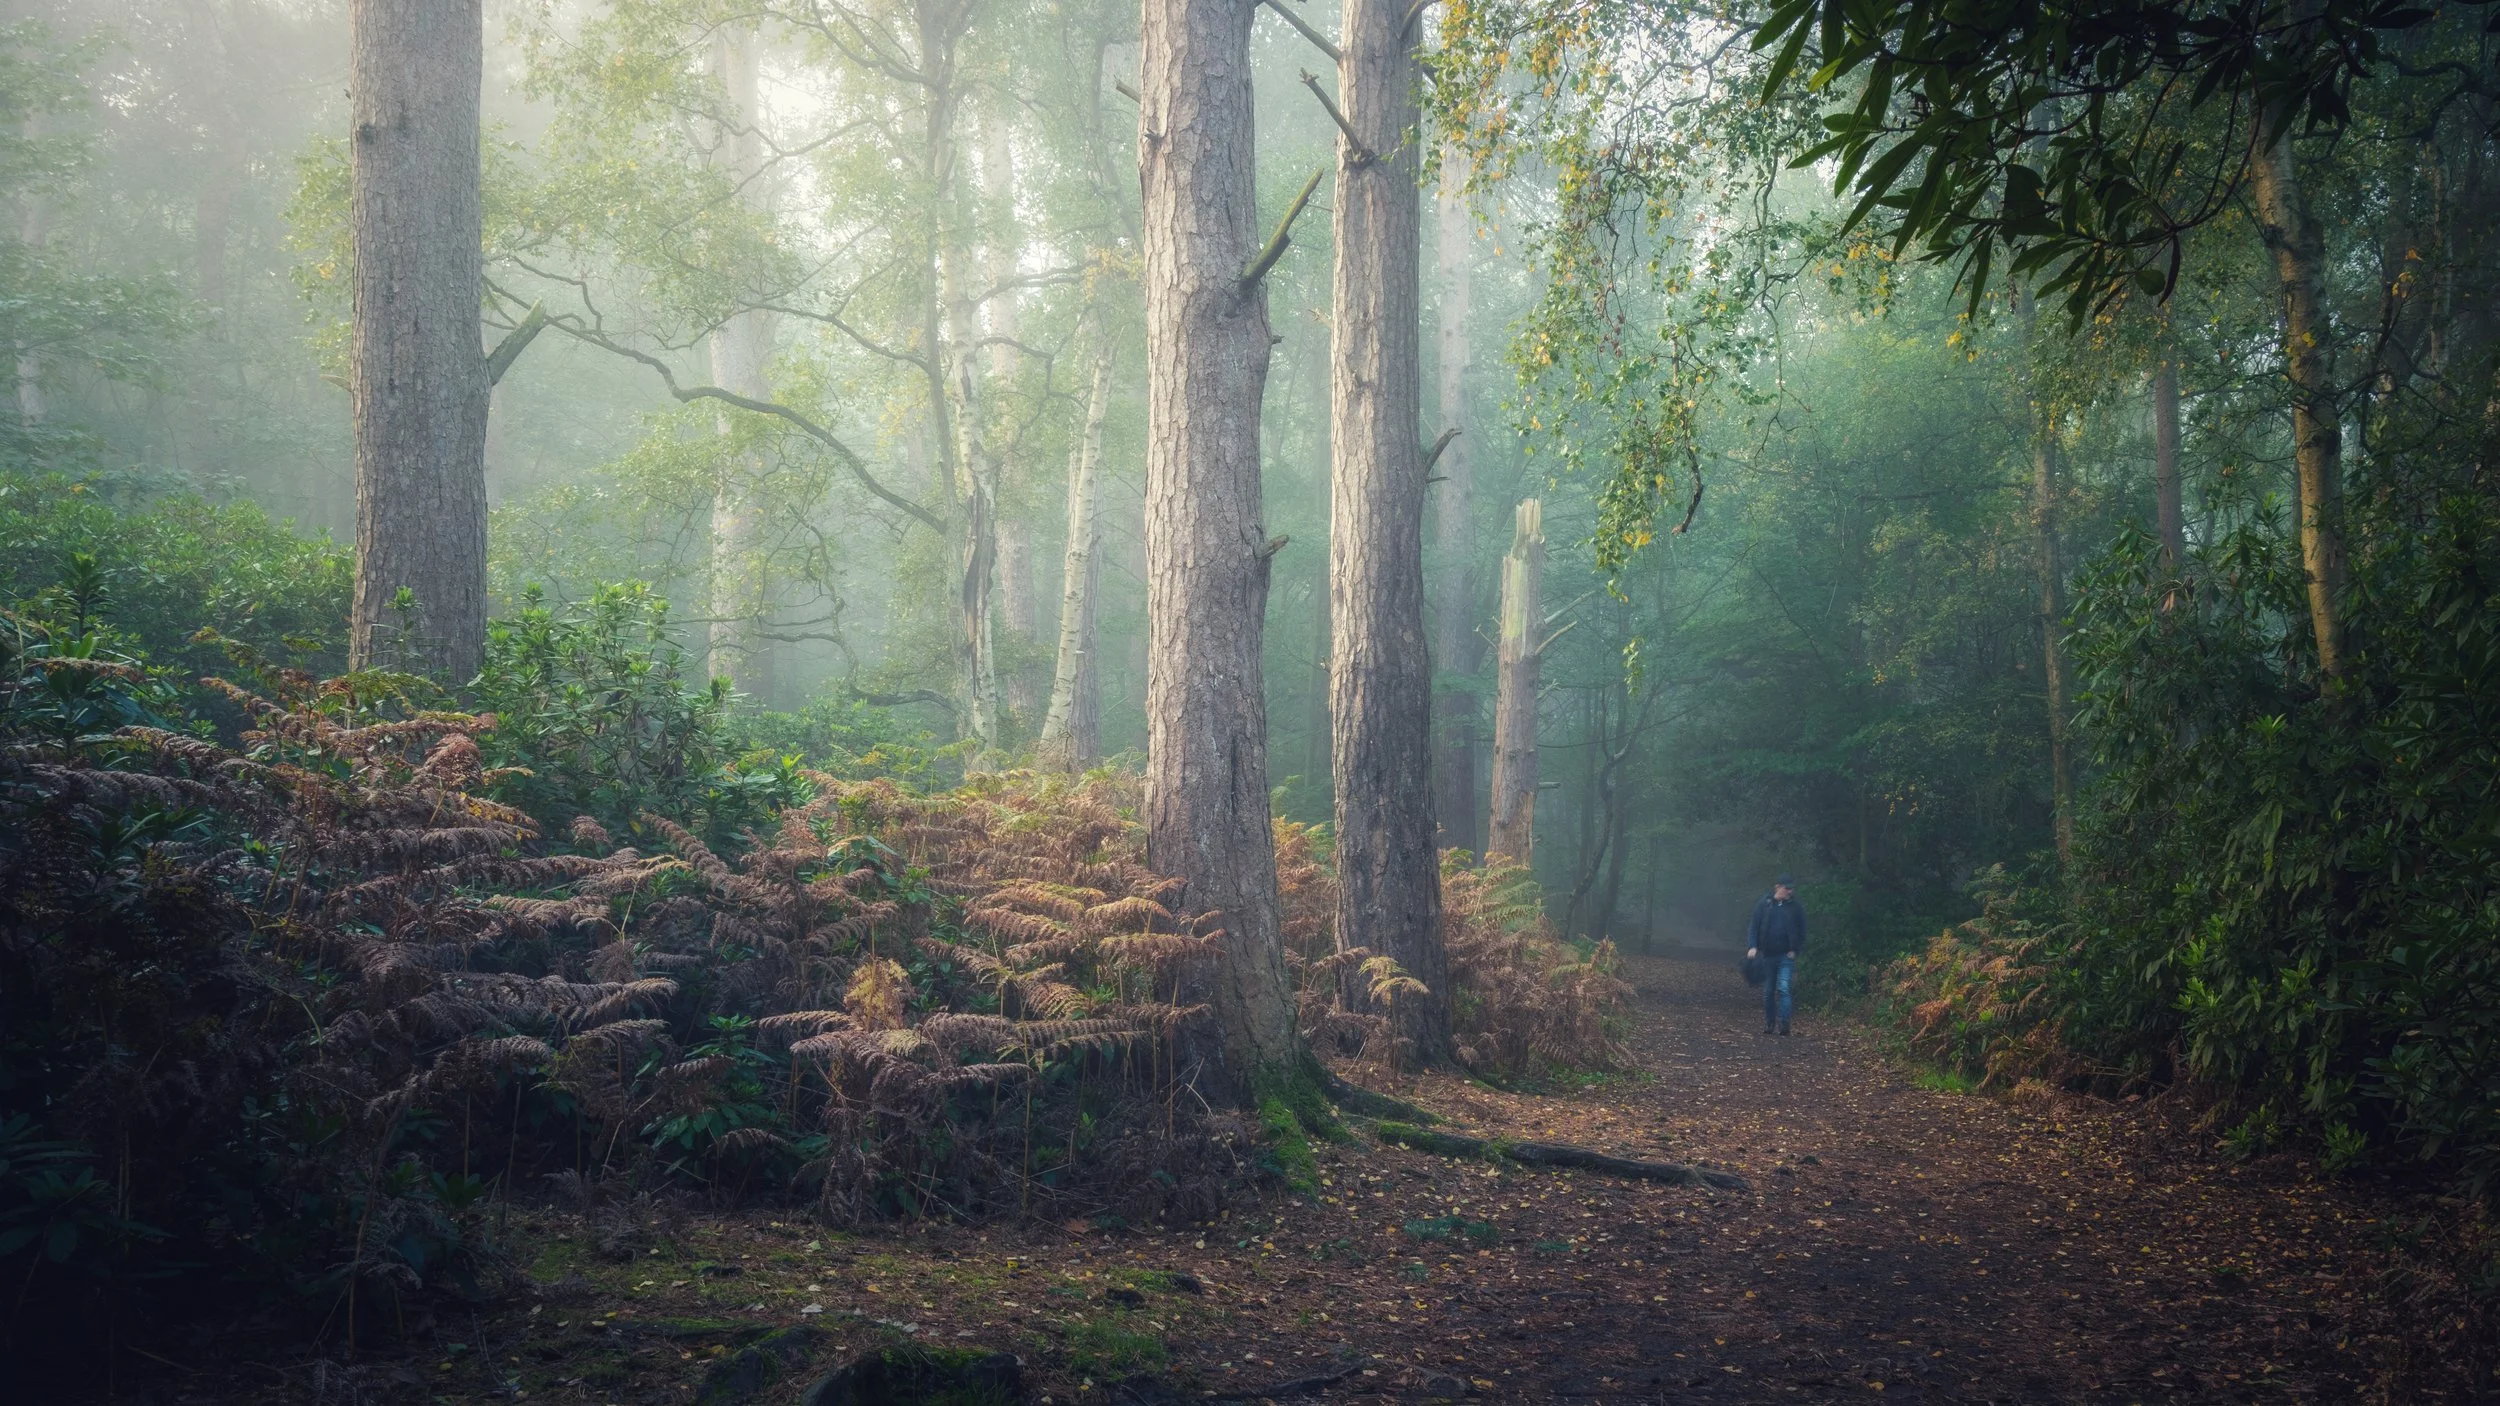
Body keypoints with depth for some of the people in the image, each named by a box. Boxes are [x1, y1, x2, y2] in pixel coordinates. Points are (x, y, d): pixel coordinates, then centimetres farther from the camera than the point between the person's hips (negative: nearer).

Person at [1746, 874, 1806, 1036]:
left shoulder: (1796, 907, 2)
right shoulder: (1763, 904, 1)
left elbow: (1802, 932, 9)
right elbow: (1753, 926, 2)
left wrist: (1795, 950, -2)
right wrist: (1752, 946, -10)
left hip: (1786, 956, -1)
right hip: (1767, 955, 1)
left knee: (1783, 989, -14)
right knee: (1768, 991, 9)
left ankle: (1783, 1024, -13)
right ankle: (1768, 1024, 20)